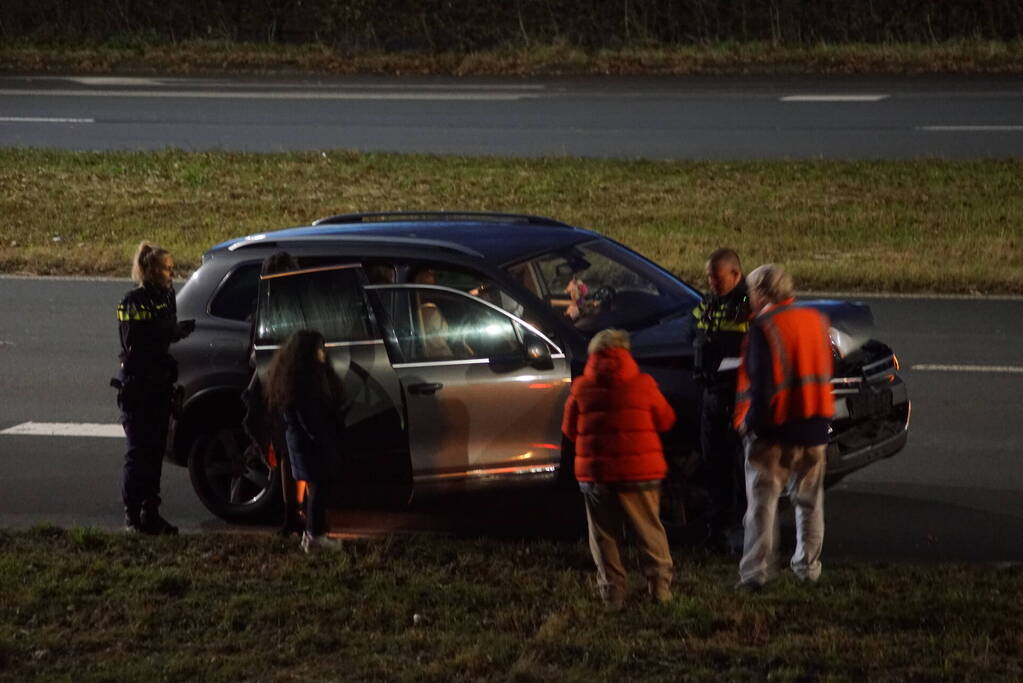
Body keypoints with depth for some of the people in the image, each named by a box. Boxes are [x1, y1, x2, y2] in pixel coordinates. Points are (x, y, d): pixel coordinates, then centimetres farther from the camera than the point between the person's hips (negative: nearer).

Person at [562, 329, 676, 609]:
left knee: (604, 535, 8)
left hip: (595, 472, 1)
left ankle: (612, 593, 5)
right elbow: (665, 420, 6)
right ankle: (660, 588, 7)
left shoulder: (581, 388, -2)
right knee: (650, 531, 9)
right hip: (639, 470, -1)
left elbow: (569, 429, 6)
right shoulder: (643, 384, -4)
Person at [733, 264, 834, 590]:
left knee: (762, 501, -2)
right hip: (814, 427, 6)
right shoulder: (816, 320, 8)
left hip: (774, 429, -6)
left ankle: (756, 572, -6)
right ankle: (809, 567, 22)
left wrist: (748, 420, -9)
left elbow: (761, 382, -17)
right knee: (809, 500, 17)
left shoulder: (765, 327, -14)